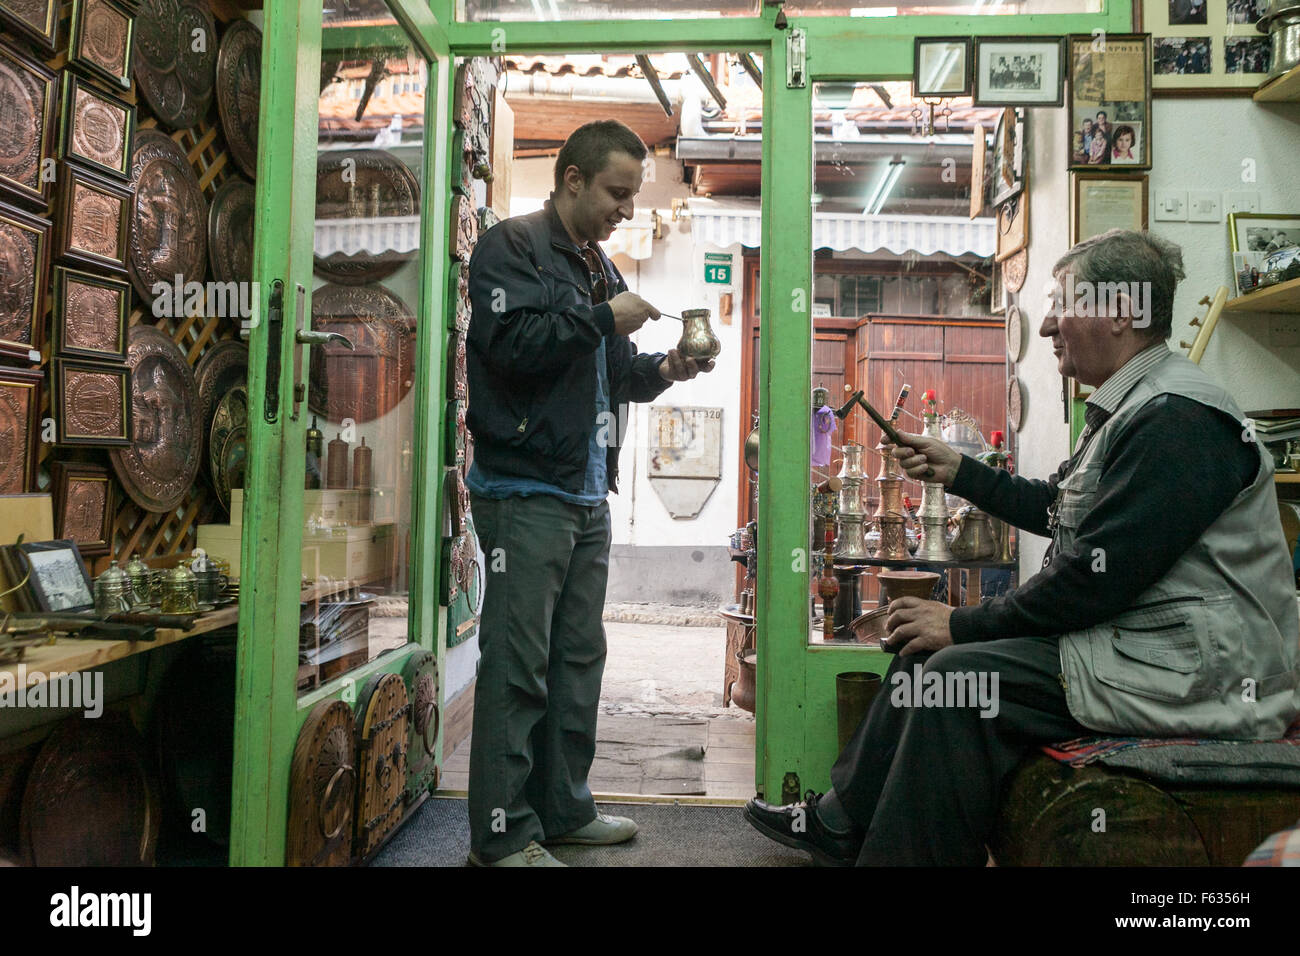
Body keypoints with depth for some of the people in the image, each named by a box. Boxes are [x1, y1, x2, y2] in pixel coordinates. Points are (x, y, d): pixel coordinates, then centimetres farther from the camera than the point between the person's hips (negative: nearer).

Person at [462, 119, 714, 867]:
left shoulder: (601, 268, 20)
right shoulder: (513, 246, -3)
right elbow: (510, 341, -18)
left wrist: (661, 370, 4)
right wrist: (604, 318, -12)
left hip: (589, 496, 8)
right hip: (526, 491, -8)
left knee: (579, 658, 12)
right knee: (517, 666, -5)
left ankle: (564, 809, 25)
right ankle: (503, 836, 6)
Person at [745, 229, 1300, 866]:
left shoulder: (1177, 419, -21)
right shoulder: (1131, 408, 13)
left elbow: (1095, 576, -25)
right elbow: (1054, 509, 21)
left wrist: (965, 624, -16)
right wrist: (958, 472, 16)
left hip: (1192, 670, -10)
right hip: (1131, 638, 11)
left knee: (958, 675, -22)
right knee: (927, 650, 7)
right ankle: (841, 824, 16)